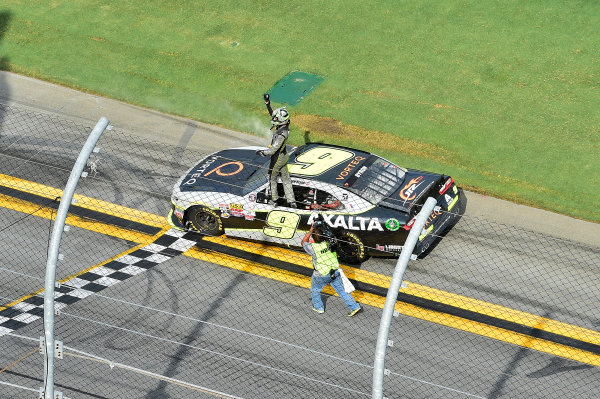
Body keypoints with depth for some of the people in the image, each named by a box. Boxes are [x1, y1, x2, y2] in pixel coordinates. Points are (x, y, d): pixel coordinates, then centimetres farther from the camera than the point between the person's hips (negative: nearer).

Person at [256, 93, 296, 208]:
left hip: (277, 159, -8)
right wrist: (268, 104, 6)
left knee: (272, 178, 16)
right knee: (286, 178, 17)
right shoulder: (284, 125, -11)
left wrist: (262, 152, -17)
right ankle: (292, 202, 22)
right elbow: (272, 114, 6)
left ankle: (275, 200, 32)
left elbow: (272, 150, -33)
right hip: (284, 156, 8)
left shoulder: (281, 134, -36)